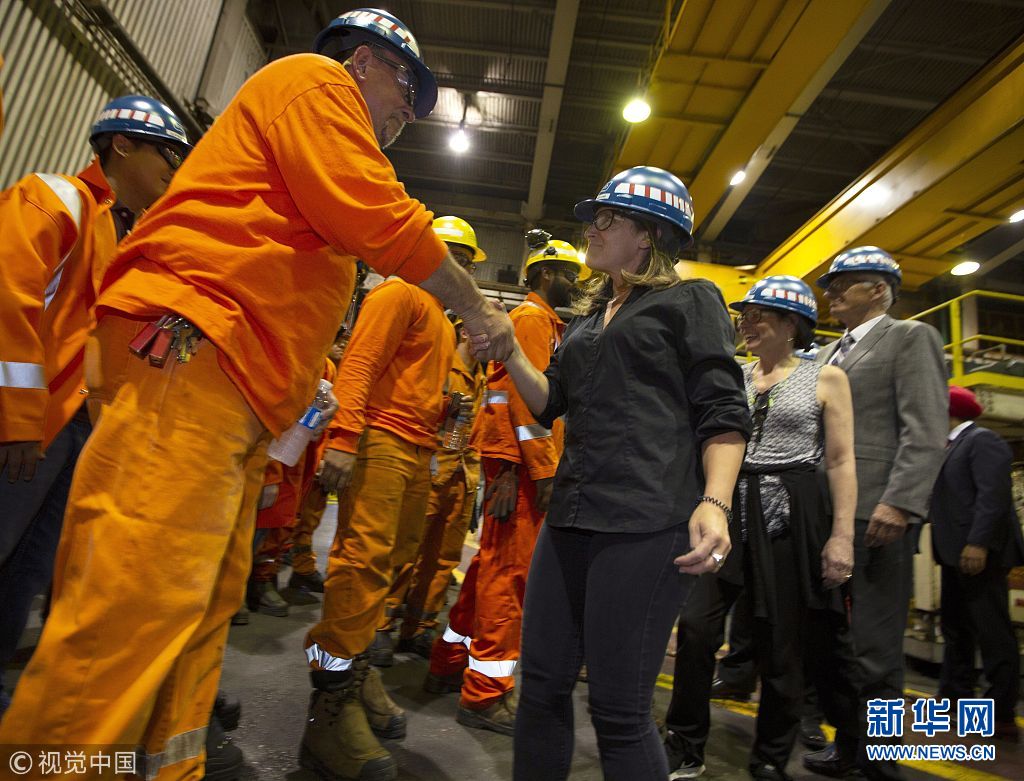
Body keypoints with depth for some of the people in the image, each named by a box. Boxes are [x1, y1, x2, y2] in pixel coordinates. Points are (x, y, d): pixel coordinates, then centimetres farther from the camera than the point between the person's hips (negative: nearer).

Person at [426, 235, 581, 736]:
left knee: (494, 562, 15)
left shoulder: (543, 321, 24)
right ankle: (486, 693, 4)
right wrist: (545, 470, -19)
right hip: (522, 461, -10)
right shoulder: (533, 318, -6)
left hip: (515, 460, 10)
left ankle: (449, 662, 27)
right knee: (512, 568, -6)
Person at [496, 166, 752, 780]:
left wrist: (716, 502, -19)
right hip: (572, 515, 7)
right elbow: (551, 403, 22)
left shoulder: (690, 300, 5)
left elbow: (724, 413, -3)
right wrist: (510, 353, 5)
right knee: (542, 685, 12)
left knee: (619, 711, 0)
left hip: (647, 522, -6)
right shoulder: (588, 317, 23)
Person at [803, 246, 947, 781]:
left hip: (874, 515, -7)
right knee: (825, 641, 12)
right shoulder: (827, 355, 22)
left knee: (873, 651, -1)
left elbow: (925, 432, -10)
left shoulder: (910, 337, 2)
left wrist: (898, 503, -21)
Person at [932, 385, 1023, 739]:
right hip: (957, 553, 10)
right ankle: (955, 698, 26)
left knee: (993, 633, -3)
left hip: (979, 552, -10)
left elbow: (993, 494, -21)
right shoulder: (952, 446, 19)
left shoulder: (982, 440, -10)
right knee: (956, 629, 16)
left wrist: (978, 543, -27)